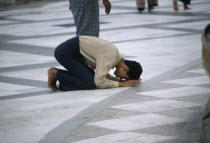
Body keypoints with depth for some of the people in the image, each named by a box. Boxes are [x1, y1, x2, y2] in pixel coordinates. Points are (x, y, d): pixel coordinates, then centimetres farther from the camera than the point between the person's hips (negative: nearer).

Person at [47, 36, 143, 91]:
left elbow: (103, 75, 12)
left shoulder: (117, 56, 5)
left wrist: (124, 81, 0)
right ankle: (56, 73, -3)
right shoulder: (110, 57, -23)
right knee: (90, 83, -14)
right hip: (65, 52, -9)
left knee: (91, 77, 4)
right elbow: (99, 81, -26)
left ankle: (57, 73, 6)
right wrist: (121, 84, -17)